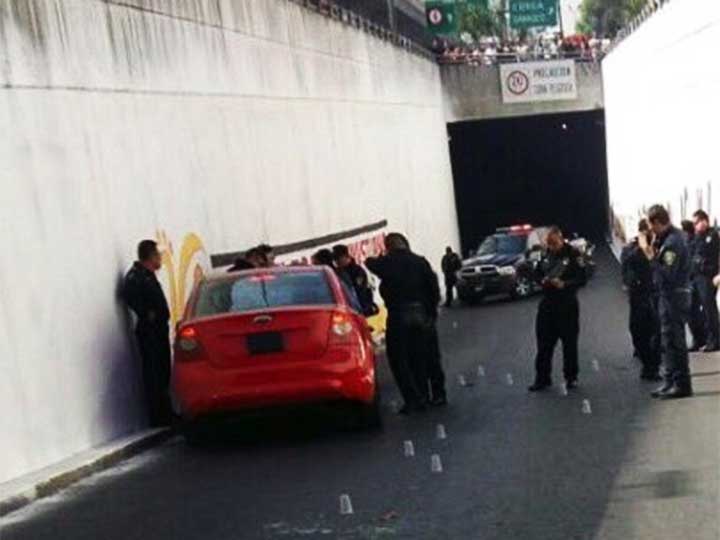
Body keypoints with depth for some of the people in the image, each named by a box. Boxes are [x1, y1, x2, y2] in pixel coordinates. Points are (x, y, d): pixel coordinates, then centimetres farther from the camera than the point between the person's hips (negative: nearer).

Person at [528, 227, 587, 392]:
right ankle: (542, 378, 11)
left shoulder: (573, 254, -9)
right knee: (544, 343, 4)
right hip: (547, 304, 5)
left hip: (567, 305, -5)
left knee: (569, 343, 6)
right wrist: (543, 280, -5)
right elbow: (538, 273, 17)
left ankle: (571, 377, 17)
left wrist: (564, 284, -24)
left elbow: (581, 279, -11)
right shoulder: (546, 255, 7)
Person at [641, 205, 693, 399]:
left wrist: (651, 255, -21)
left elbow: (667, 274, -24)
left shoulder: (672, 241, -19)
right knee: (668, 341, 15)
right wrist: (654, 252, 1)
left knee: (674, 341, -5)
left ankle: (682, 384, 0)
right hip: (668, 296, 10)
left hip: (675, 296, -10)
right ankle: (670, 382, 22)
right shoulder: (667, 238, 11)